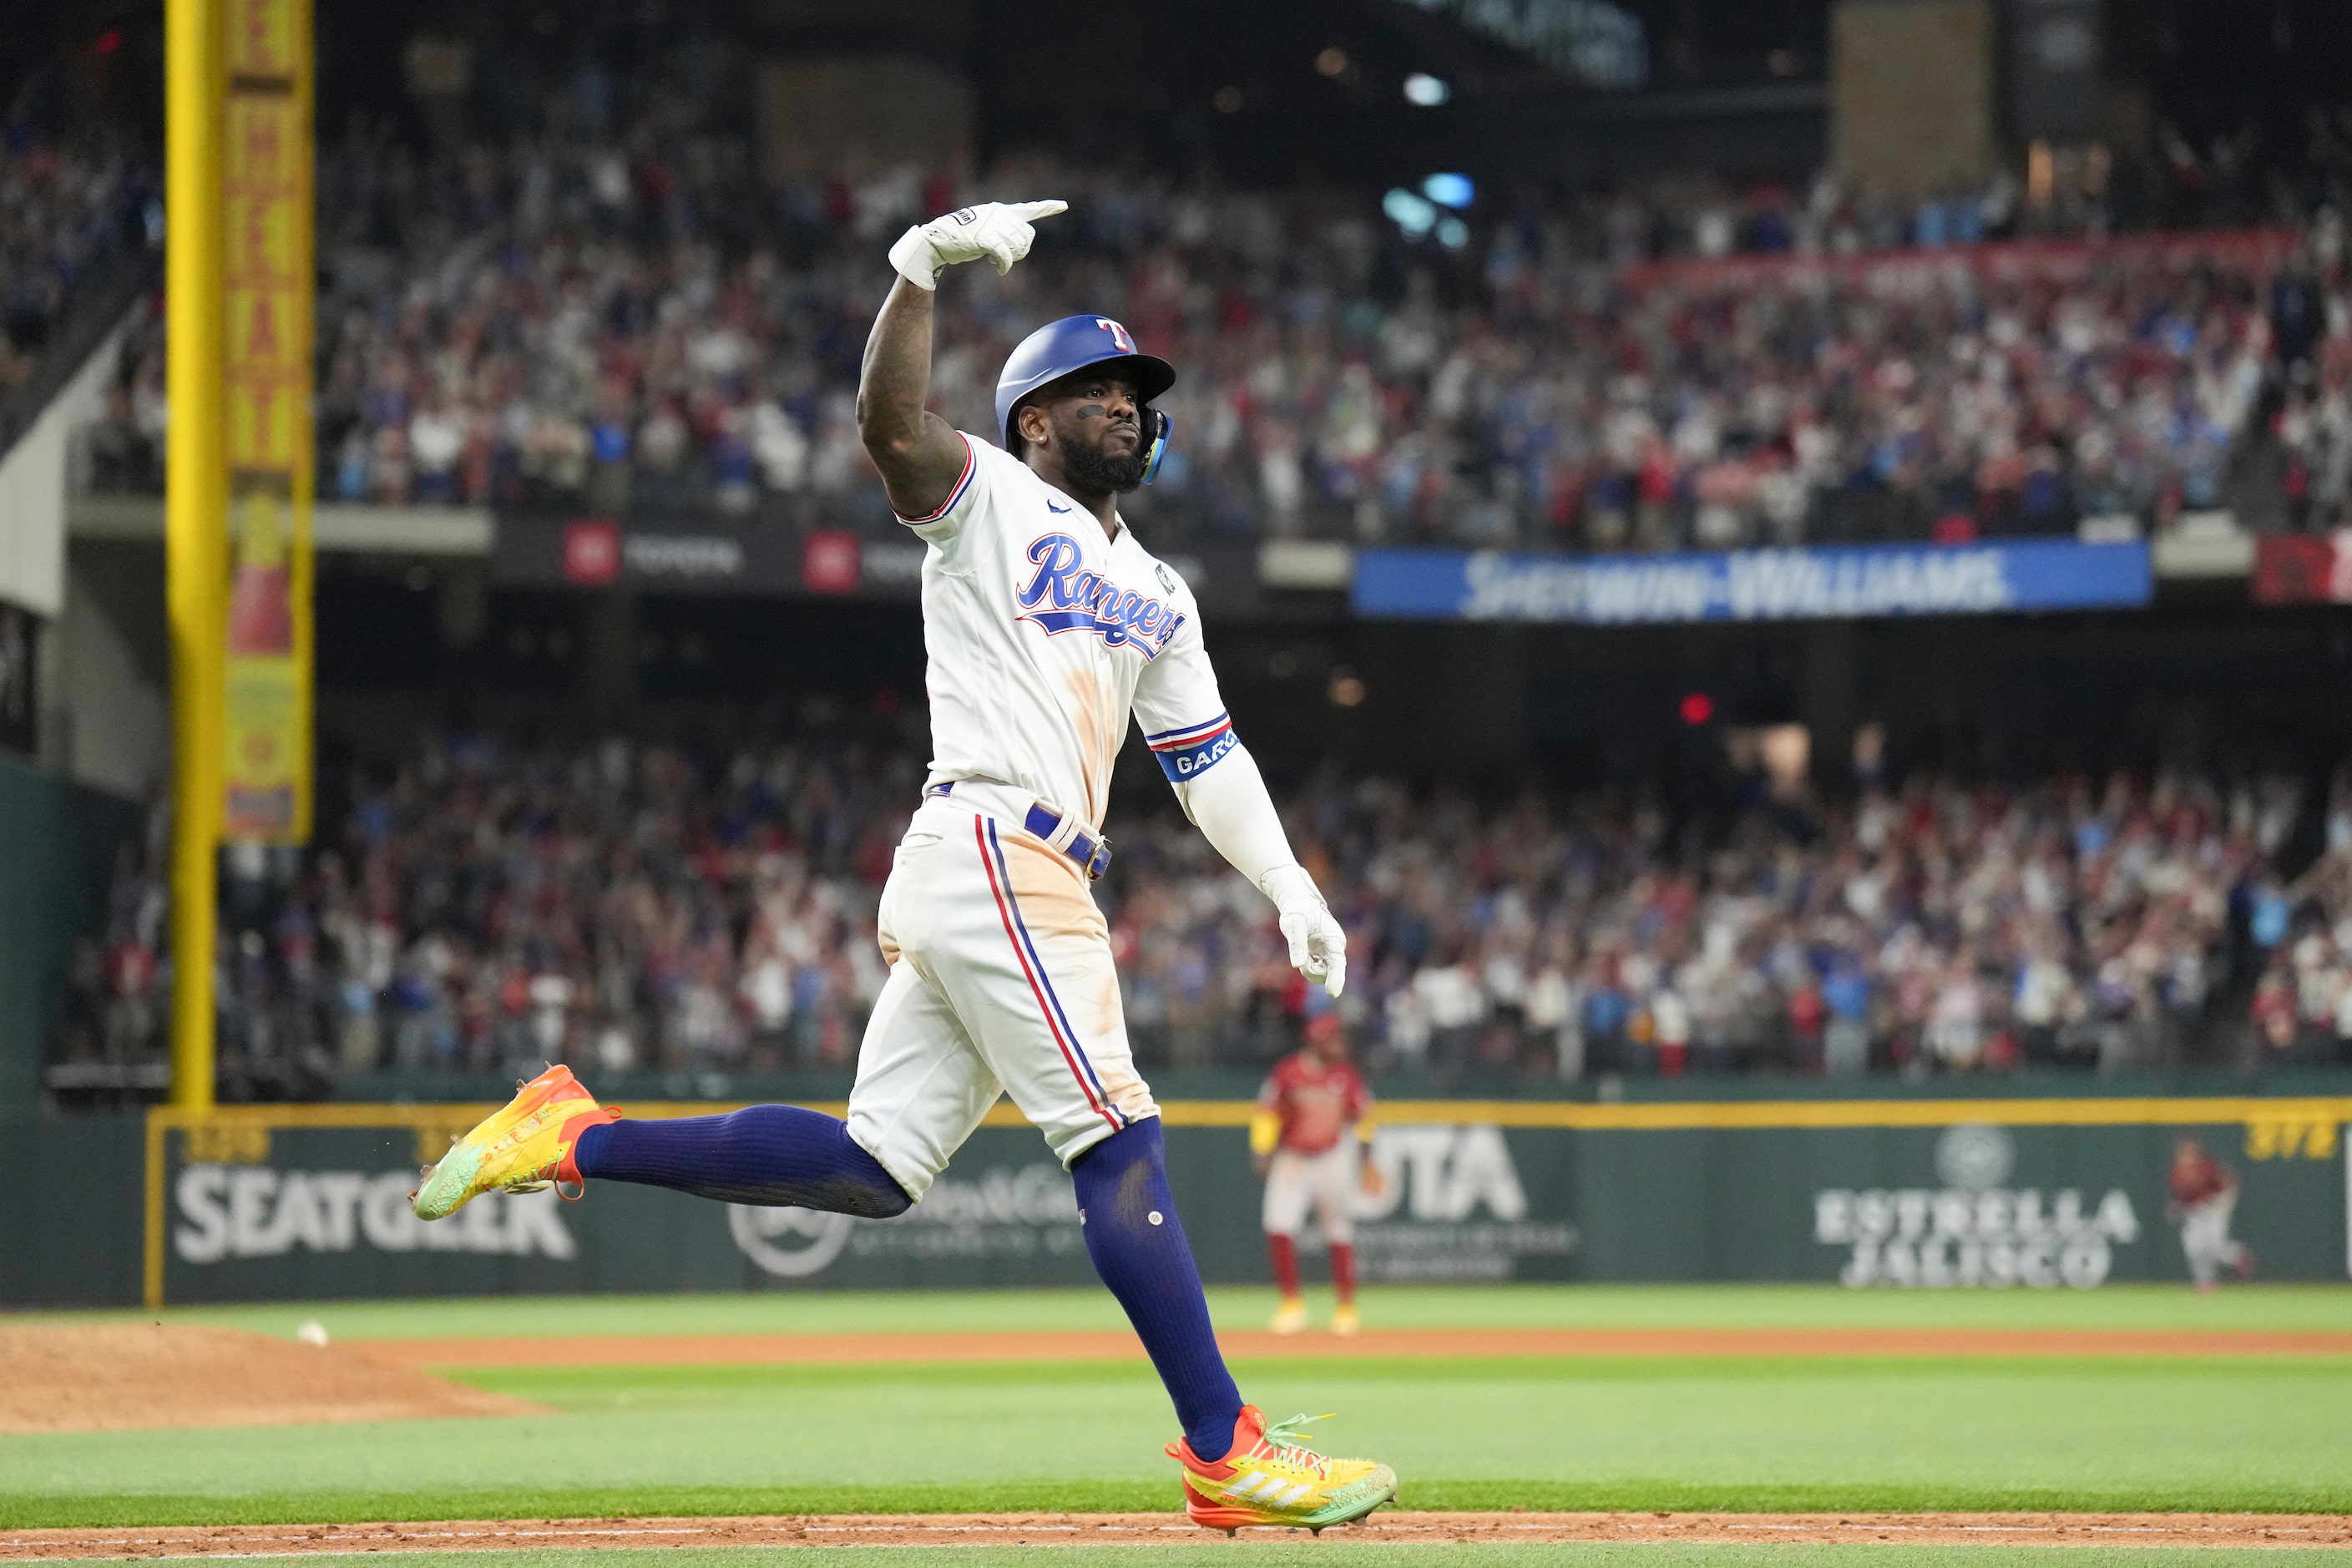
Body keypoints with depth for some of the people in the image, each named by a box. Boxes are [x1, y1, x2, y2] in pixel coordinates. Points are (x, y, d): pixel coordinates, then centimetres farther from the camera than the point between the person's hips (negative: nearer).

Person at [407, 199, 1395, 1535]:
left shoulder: (1155, 594, 27)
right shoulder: (985, 498, 4)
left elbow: (1205, 752, 25)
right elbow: (892, 424, -15)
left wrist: (1291, 887, 13)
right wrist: (922, 269, -28)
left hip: (1041, 886, 9)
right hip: (992, 856, -9)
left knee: (871, 1167, 3)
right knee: (1120, 1144, -11)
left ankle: (577, 1139, 9)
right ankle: (1227, 1453, -12)